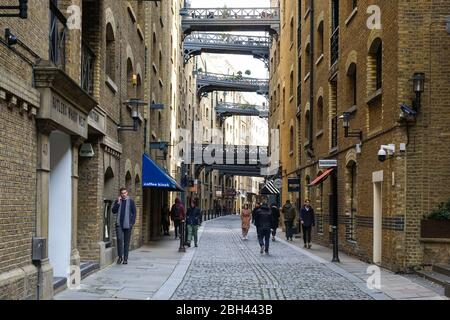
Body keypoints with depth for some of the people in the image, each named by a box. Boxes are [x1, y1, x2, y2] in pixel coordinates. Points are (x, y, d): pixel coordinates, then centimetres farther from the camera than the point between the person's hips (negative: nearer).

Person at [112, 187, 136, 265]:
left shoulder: (131, 201, 4)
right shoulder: (117, 201, 10)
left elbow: (134, 213, 3)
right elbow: (114, 211, 1)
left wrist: (132, 223, -6)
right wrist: (118, 202, -8)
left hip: (127, 225, -1)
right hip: (119, 224, 1)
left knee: (126, 242, 3)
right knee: (119, 239, -15)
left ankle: (125, 258, 11)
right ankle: (120, 256, -2)